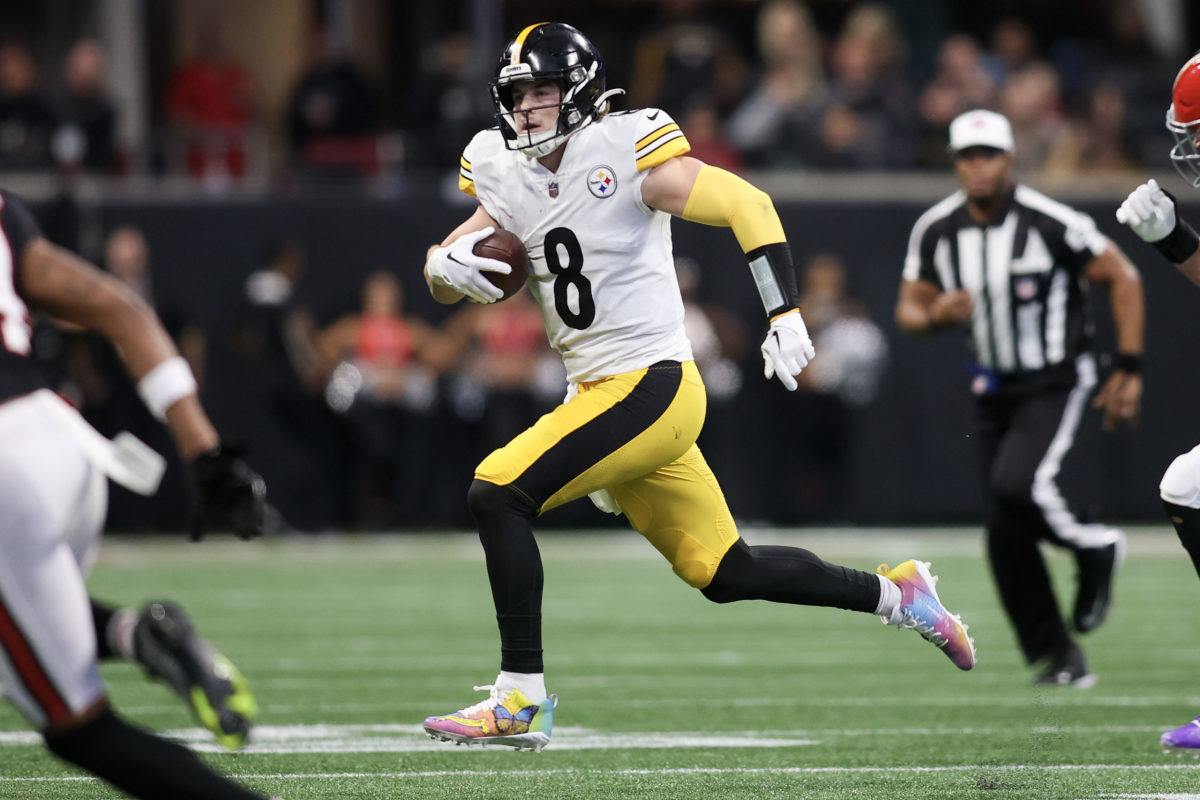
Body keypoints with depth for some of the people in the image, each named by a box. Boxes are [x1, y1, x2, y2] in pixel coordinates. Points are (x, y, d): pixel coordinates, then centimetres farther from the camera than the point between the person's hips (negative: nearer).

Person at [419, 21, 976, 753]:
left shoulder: (626, 153, -11)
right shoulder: (508, 178, 10)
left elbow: (749, 207, -13)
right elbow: (446, 283, 14)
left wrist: (785, 316, -21)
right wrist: (447, 265, -11)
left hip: (651, 388, -8)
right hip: (601, 393, 8)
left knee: (497, 494, -18)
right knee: (725, 573, 14)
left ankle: (522, 700, -13)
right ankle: (895, 595, 30)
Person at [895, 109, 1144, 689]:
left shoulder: (1049, 223, -17)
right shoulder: (935, 231, -3)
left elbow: (1123, 278, -9)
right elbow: (908, 310, 5)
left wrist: (1129, 369, -10)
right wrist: (935, 316, -20)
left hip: (1055, 383, -5)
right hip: (994, 390, 5)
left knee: (1016, 486, -28)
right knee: (1006, 543, 2)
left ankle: (1095, 549, 2)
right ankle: (1060, 659, 15)